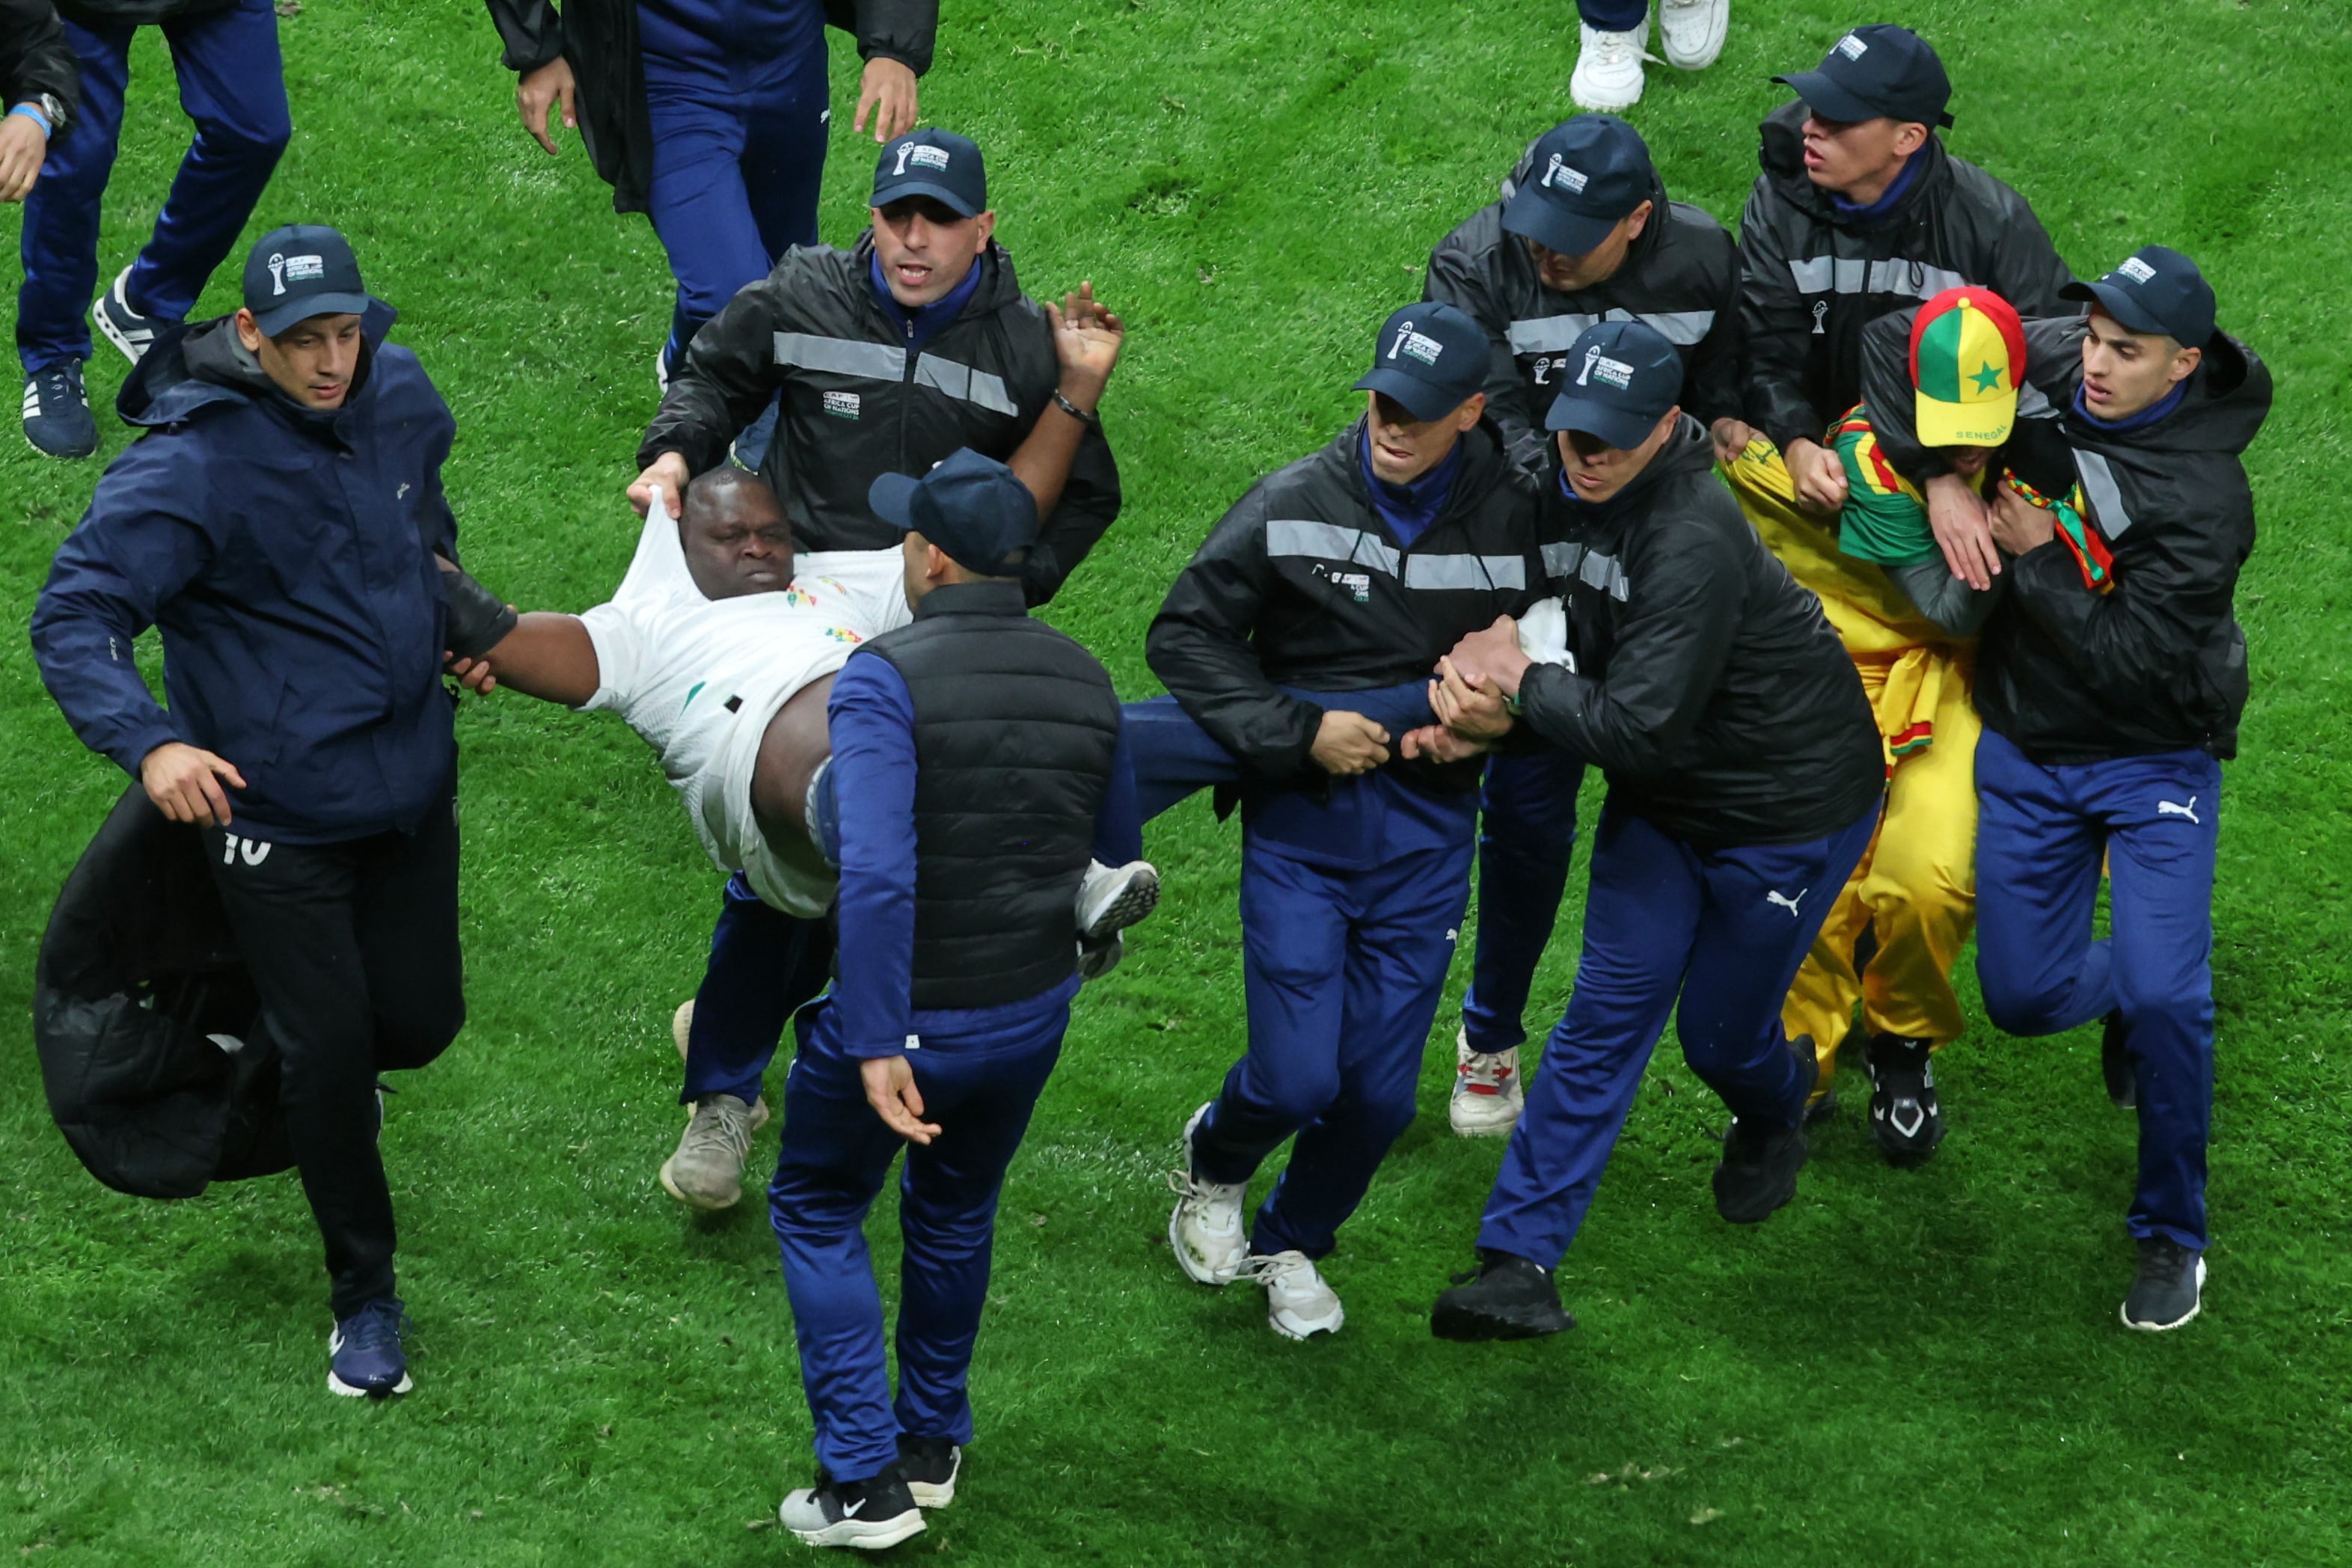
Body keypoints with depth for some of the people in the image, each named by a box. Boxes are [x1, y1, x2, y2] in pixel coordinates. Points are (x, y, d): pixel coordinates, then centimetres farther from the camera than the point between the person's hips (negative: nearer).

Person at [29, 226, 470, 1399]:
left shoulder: (398, 397, -3)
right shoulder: (194, 464, -23)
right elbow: (71, 618, -26)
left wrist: (452, 610, 15)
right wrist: (147, 743, -39)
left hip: (411, 777, 6)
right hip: (274, 809, -5)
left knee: (421, 1018, 10)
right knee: (327, 1055, -1)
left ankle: (319, 1067, 47)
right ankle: (365, 1301, 19)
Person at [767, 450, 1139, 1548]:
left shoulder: (885, 679, -22)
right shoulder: (1082, 681, -2)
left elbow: (876, 873, -32)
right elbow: (1118, 855, 11)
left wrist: (876, 1046, -30)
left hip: (904, 1018, -5)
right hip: (1033, 1017, 5)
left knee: (818, 1212, 16)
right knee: (955, 1212, 28)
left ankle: (865, 1480, 11)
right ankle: (934, 1445, 40)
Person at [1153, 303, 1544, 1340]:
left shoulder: (1510, 520, -3)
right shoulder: (1293, 506, -9)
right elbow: (1183, 637, -5)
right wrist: (1299, 733, -14)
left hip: (1427, 833, 2)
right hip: (1302, 824, -2)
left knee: (1380, 1090, 3)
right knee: (1297, 1077, -8)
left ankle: (1292, 1245, 33)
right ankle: (1214, 1165, 28)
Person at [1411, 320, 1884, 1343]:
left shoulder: (1694, 540, -34)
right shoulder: (1565, 493, -7)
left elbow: (1640, 727, -34)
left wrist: (1517, 684, -22)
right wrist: (1486, 708, -19)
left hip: (1788, 805, -6)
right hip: (1662, 798, 6)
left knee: (1720, 1030, 9)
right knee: (1610, 1010, -1)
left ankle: (1773, 1115, 47)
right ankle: (1519, 1260, -4)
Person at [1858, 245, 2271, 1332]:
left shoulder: (2204, 498, -26)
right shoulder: (2046, 368, -11)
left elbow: (2131, 660, -28)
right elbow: (1896, 342, -6)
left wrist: (2035, 558, -26)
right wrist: (1940, 471, -19)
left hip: (2152, 761, -5)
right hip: (2025, 749, 5)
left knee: (2164, 999, -18)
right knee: (2023, 998, 8)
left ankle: (2173, 1236, 2)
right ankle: (2124, 990, 45)